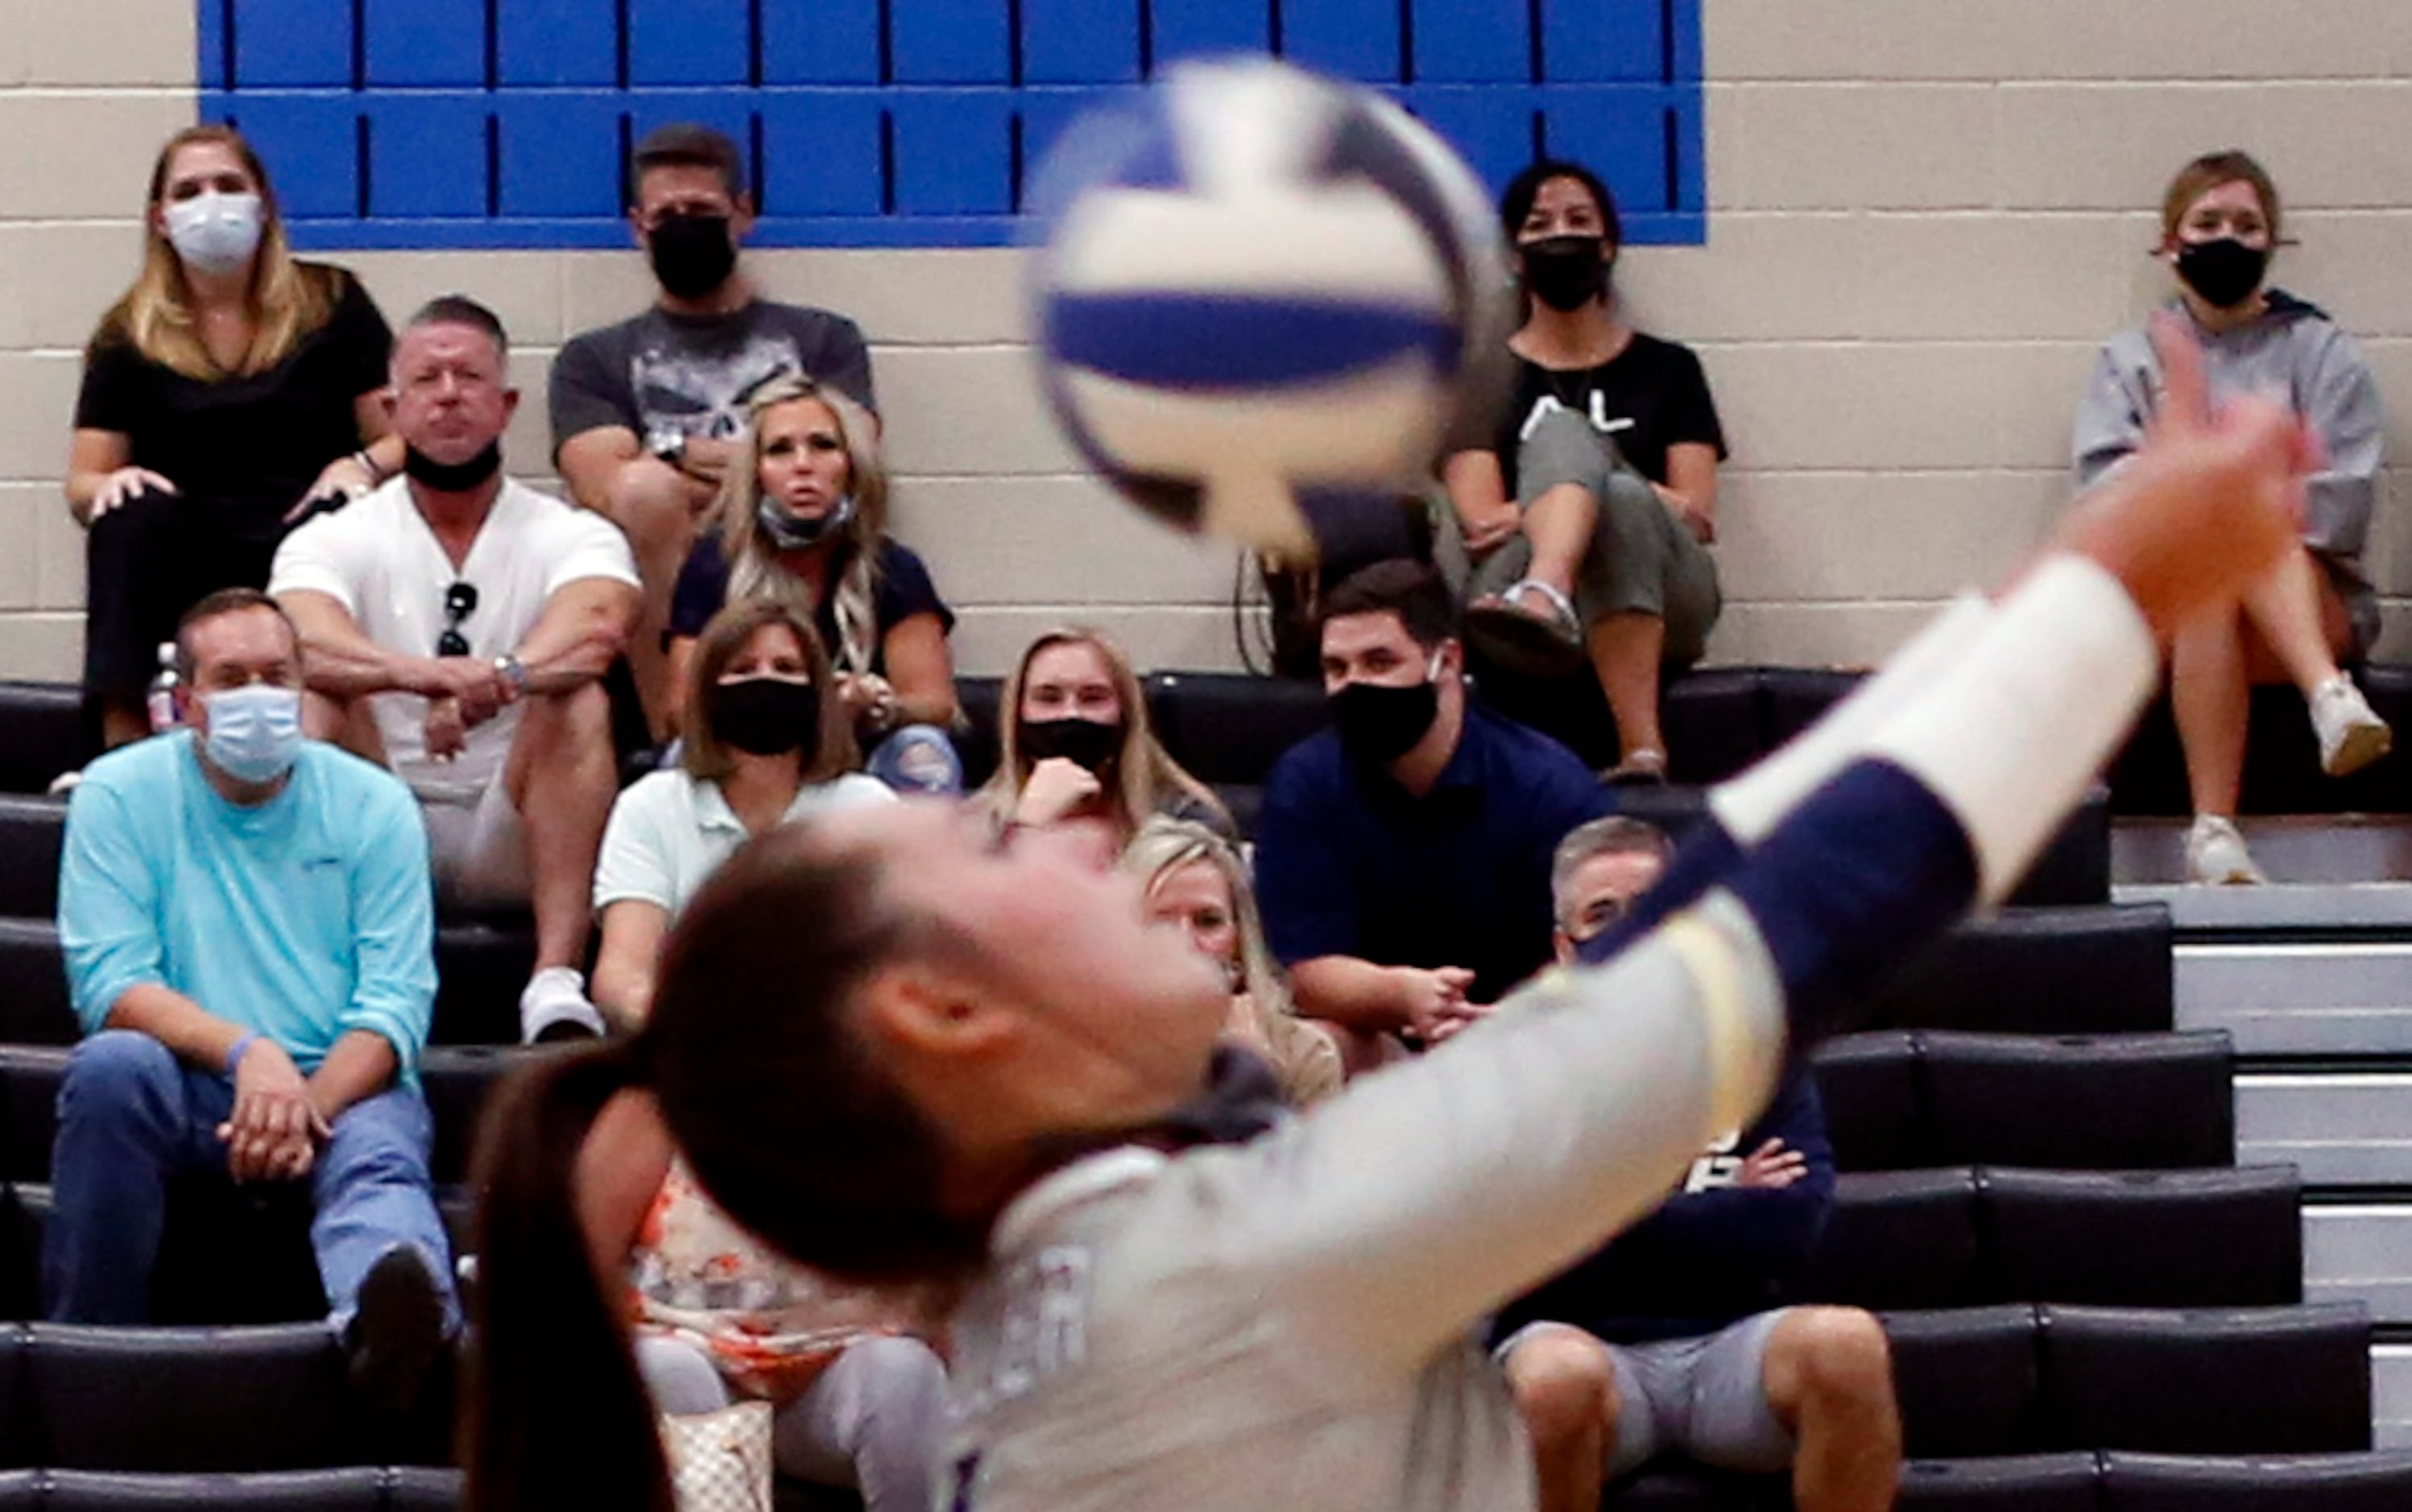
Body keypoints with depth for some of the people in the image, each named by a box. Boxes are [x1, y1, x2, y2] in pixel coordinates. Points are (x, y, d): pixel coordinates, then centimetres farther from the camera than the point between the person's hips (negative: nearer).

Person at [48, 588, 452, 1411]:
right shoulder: (121, 796, 5)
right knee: (110, 1065, -33)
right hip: (189, 1090, 0)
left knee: (379, 1157, -34)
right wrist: (246, 1052, -23)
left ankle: (385, 1317, -70)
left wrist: (309, 1104, -21)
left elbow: (397, 1001, -1)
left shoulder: (372, 805, 7)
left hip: (343, 1085, 0)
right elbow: (108, 982, -6)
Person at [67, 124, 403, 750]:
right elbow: (83, 483, 10)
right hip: (181, 566, 1)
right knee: (135, 515, -32)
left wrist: (362, 465, -14)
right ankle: (125, 757, -35)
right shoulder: (128, 338, 14)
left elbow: (404, 436, 9)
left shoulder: (332, 306, 12)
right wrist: (112, 483, -15)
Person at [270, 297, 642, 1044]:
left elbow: (599, 627, -22)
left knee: (578, 702, -27)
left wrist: (499, 676, -44)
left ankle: (558, 983, -39)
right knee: (316, 700, -24)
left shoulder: (573, 537, 2)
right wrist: (418, 673, -42)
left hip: (513, 842, 0)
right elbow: (300, 640, -21)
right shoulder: (335, 539, 3)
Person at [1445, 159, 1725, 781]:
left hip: (1661, 605, 1)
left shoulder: (1667, 369, 22)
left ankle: (1641, 751, -51)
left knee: (1624, 499, -34)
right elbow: (1480, 519, 3)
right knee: (1564, 432, -26)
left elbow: (1698, 517, 10)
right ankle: (1543, 600, -60)